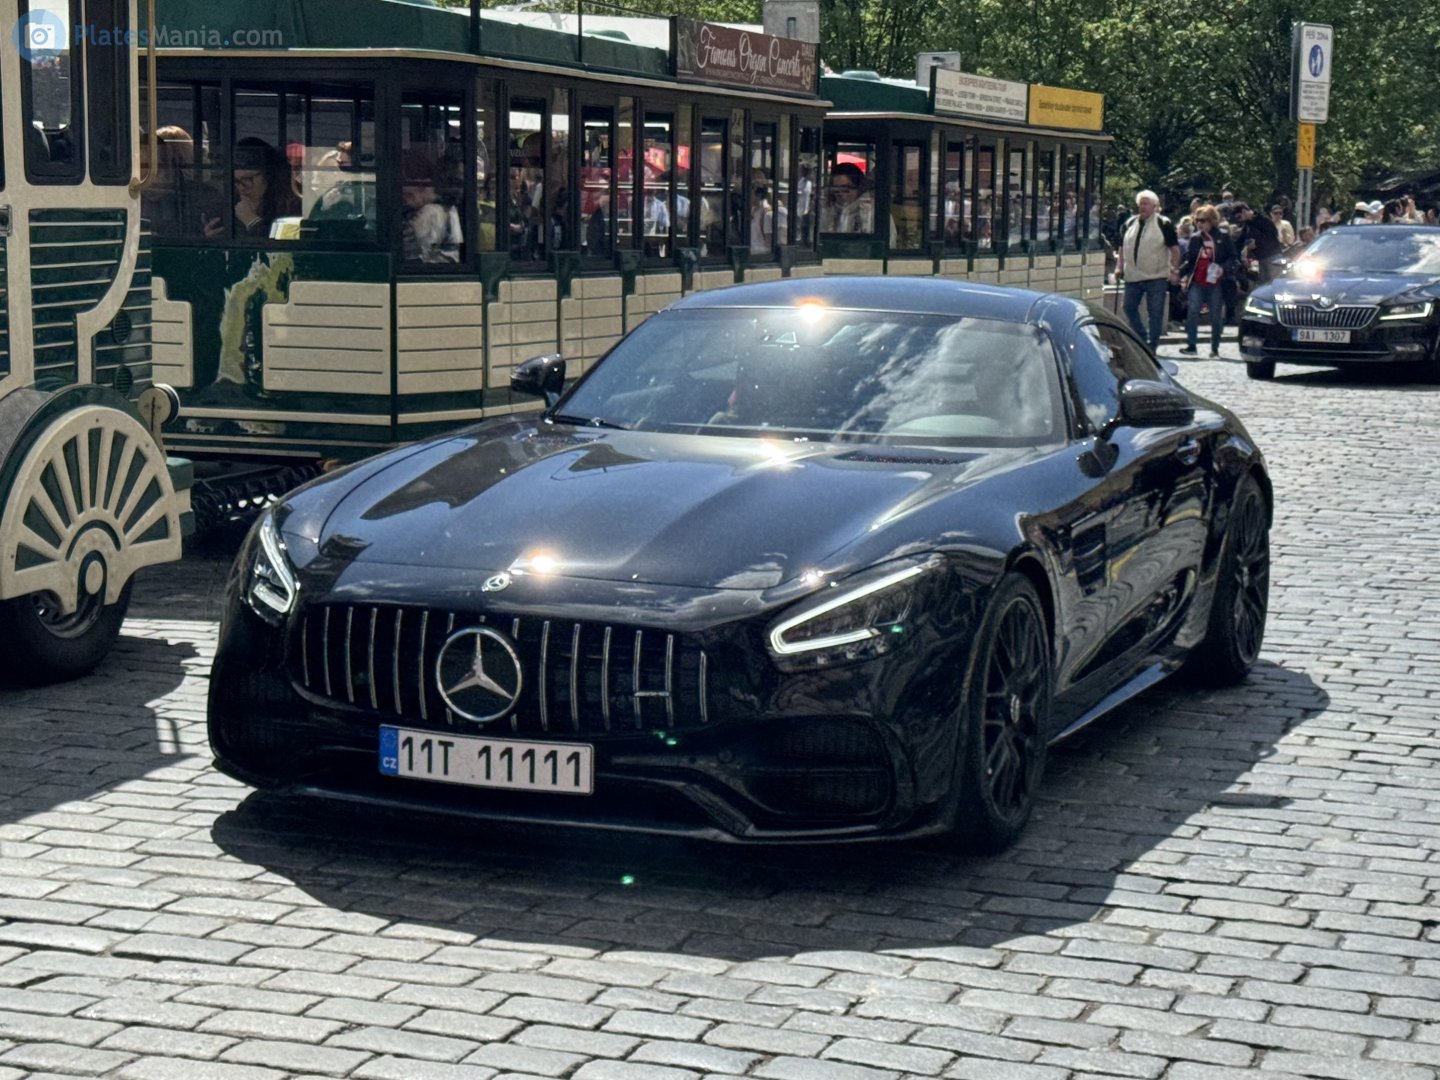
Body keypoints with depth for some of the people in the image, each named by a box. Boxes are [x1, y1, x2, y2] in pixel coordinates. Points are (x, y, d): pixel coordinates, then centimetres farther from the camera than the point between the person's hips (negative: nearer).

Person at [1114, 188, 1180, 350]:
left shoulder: (1163, 224, -3)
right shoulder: (1130, 224, 11)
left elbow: (1175, 249, -3)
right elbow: (1122, 247, 18)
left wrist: (1174, 271, -9)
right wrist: (1119, 267, 7)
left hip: (1156, 277, -5)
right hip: (1133, 276, 5)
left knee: (1155, 313, -2)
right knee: (1129, 308, 7)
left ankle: (1152, 345, 4)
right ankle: (1141, 337, 21)